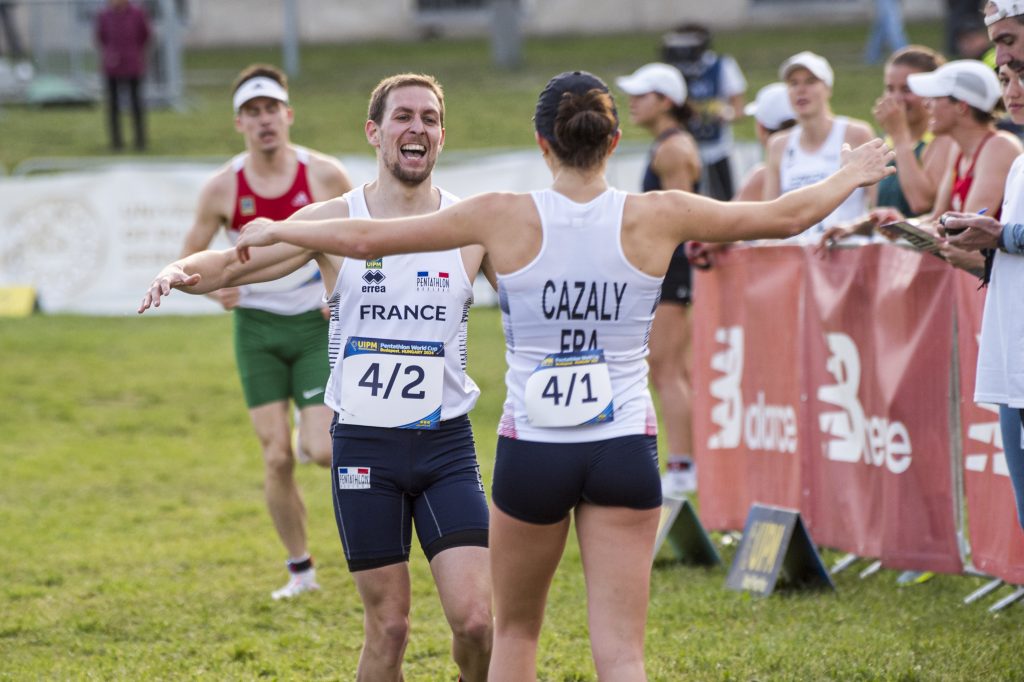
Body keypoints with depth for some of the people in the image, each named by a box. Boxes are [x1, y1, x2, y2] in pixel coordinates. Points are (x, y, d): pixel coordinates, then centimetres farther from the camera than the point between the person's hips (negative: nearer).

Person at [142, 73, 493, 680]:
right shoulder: (333, 222, 0)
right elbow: (232, 263, 3)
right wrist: (181, 271, -19)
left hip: (447, 447, 0)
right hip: (365, 446, 0)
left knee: (475, 619, -11)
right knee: (389, 625, 3)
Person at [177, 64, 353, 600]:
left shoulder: (324, 175, -7)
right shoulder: (222, 188, -5)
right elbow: (188, 259, 5)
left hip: (318, 326, -1)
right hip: (257, 329, 1)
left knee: (321, 450, -14)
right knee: (277, 458, -4)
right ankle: (300, 570, 11)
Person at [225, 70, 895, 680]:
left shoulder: (506, 217, -8)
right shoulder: (656, 217, -5)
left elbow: (364, 238, 0)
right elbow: (787, 216, 8)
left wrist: (275, 229, 17)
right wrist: (850, 176, 27)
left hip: (532, 449, 0)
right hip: (626, 450, 0)